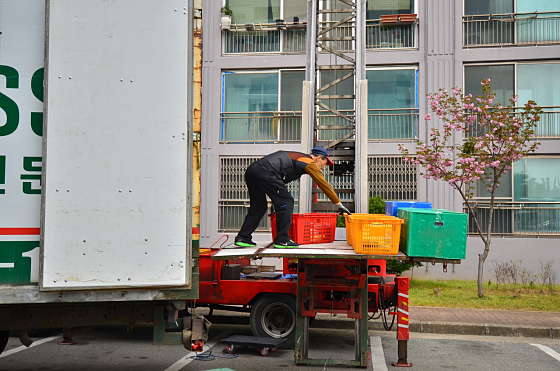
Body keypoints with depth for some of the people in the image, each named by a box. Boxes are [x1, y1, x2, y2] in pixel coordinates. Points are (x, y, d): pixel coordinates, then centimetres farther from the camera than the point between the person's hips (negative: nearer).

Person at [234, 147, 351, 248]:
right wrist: (339, 205, 18)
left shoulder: (296, 156, 34)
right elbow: (324, 185, 11)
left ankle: (243, 238, 19)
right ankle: (282, 240, 4)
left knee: (258, 207, 20)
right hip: (266, 173, -9)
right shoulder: (310, 162, 9)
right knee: (286, 202, 2)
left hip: (251, 170, 9)